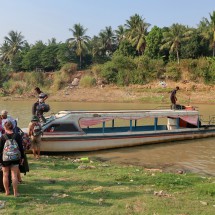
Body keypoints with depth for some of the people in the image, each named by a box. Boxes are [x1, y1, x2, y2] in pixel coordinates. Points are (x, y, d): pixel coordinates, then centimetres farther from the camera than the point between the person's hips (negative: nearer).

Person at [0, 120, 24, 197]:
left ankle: (7, 191, 23)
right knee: (14, 175, 4)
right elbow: (21, 147, -1)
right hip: (15, 158, 1)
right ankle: (15, 193, 5)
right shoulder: (17, 136, -4)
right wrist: (22, 157, 8)